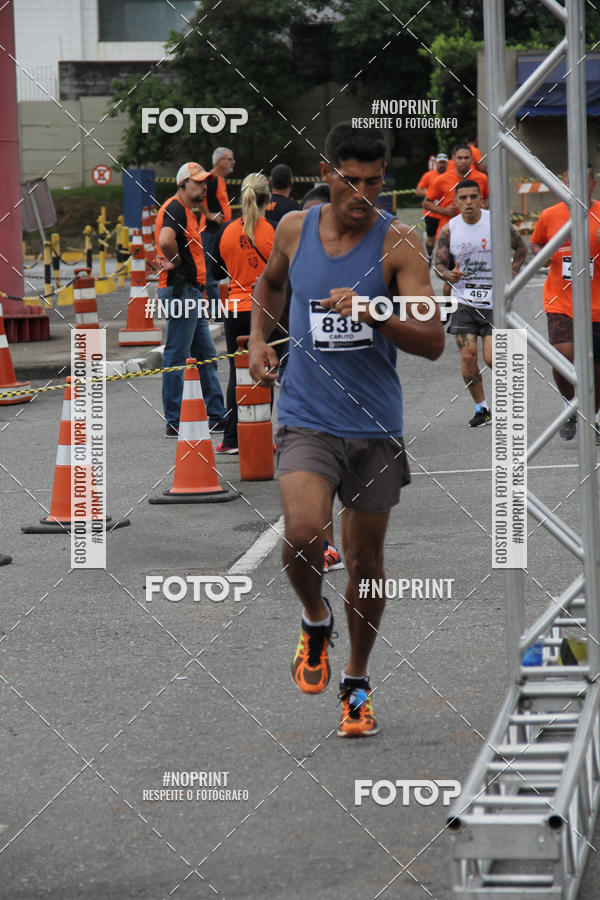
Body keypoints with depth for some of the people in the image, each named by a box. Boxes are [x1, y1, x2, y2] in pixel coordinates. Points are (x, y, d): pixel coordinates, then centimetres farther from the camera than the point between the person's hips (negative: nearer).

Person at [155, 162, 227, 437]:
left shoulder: (187, 211, 20)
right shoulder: (175, 208, -14)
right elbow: (165, 240, -32)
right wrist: (175, 261, -15)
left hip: (192, 291, 11)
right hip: (180, 289, -11)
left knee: (206, 356, 14)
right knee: (176, 356, -7)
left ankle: (217, 416, 19)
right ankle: (173, 422, -4)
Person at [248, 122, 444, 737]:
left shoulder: (396, 243, -8)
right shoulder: (294, 229, 1)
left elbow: (433, 342, -12)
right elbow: (270, 280, 25)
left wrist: (374, 314, -27)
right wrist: (257, 339, 10)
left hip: (375, 424, 0)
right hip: (307, 416, 0)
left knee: (365, 556, 9)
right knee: (302, 533, -23)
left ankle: (356, 685, 29)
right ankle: (315, 620, 10)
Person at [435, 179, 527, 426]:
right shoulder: (449, 229, -2)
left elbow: (521, 248, 9)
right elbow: (438, 263, 4)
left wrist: (510, 276, -1)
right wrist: (449, 275, -18)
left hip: (495, 301, -2)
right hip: (464, 301, 2)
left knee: (492, 358, -9)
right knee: (468, 357, -6)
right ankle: (481, 408, 11)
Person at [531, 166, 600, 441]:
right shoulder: (550, 216, 2)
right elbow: (535, 242, 20)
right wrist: (541, 254, -2)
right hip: (560, 302, 0)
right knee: (564, 356, -22)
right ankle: (570, 406, 5)